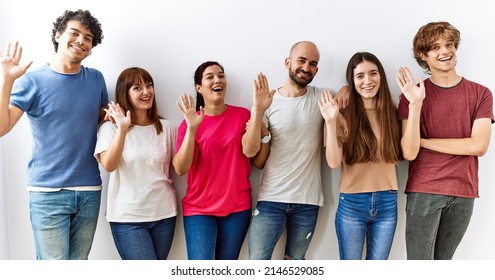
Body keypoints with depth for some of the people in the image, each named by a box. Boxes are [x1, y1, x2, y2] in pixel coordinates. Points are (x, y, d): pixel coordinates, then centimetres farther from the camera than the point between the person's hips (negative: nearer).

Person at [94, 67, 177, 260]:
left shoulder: (166, 127, 6)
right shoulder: (110, 128, -3)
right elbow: (108, 166, -17)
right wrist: (122, 129, -26)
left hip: (164, 214, 4)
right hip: (127, 217, -3)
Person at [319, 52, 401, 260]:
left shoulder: (392, 113, 4)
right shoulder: (343, 115, -6)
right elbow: (334, 162, -13)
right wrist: (331, 122, -23)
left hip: (387, 203, 3)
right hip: (352, 204, -3)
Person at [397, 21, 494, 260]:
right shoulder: (413, 94, -2)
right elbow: (409, 153, -12)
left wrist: (425, 141, -9)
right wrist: (415, 104, -21)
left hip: (463, 193, 2)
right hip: (423, 192, -2)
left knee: (442, 262, 13)